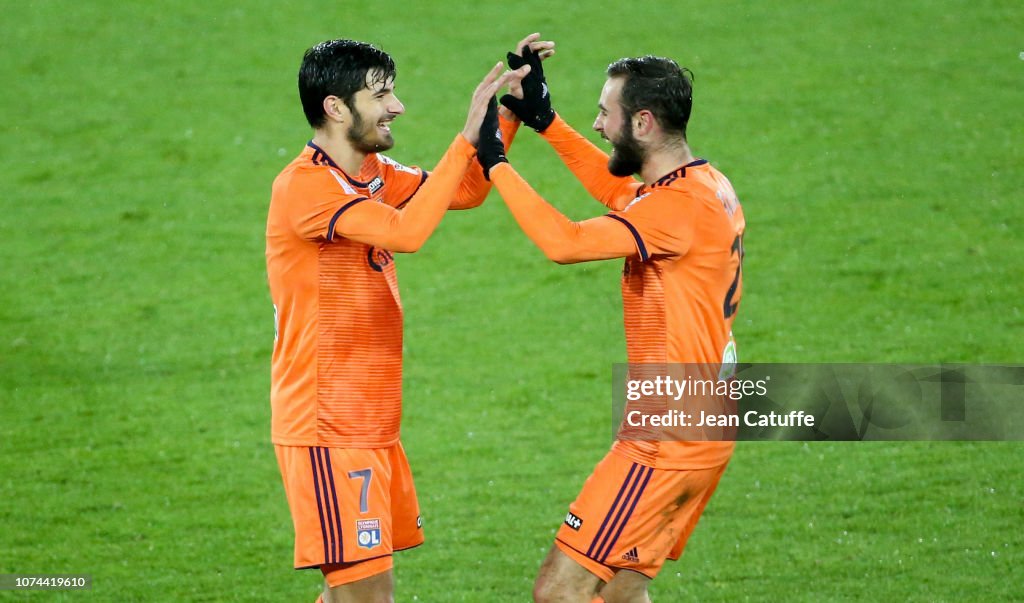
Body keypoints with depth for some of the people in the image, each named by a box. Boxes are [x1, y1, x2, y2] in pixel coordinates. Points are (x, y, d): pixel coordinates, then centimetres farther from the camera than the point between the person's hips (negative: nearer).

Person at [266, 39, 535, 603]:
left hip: (371, 425, 9)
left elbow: (467, 192, 17)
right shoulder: (304, 186, -18)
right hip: (327, 430, -9)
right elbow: (406, 231, -30)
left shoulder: (373, 174, 11)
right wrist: (467, 138, -27)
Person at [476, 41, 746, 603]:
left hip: (669, 444, -10)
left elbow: (565, 242, -31)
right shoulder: (709, 186, 9)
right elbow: (620, 191, 29)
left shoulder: (681, 206, -21)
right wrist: (546, 121, 25)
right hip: (704, 427, 10)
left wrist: (496, 162, -21)